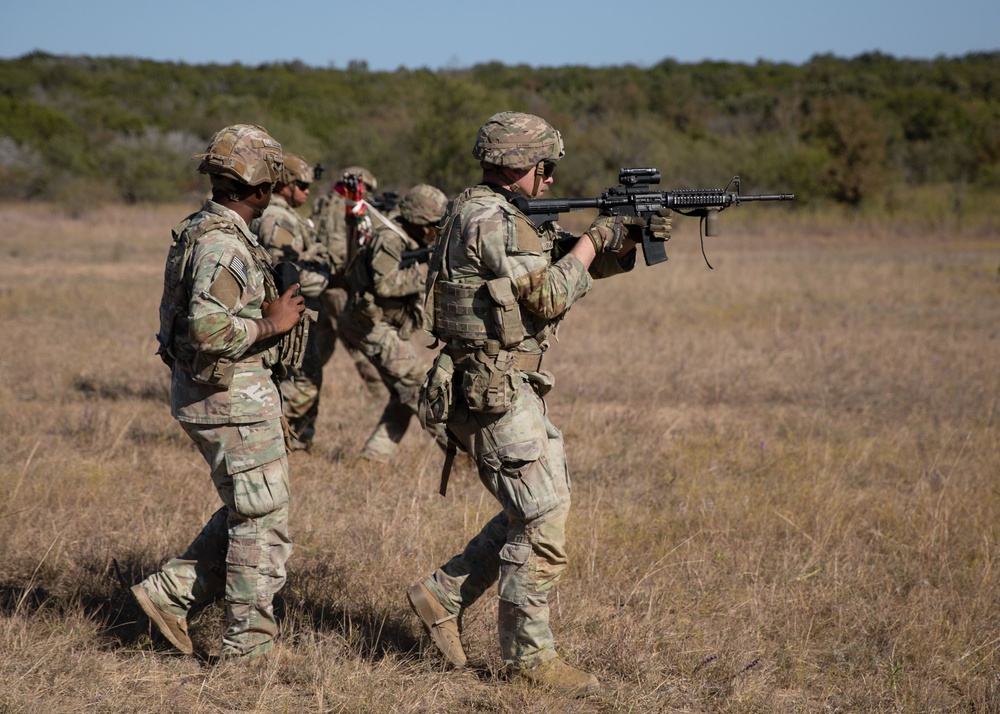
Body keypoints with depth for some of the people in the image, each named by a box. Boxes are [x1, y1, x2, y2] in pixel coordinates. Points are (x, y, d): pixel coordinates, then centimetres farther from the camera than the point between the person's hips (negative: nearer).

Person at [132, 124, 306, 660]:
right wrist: (271, 324, -18)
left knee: (246, 512, 19)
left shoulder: (200, 230, 11)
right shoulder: (224, 245, -21)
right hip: (232, 396, -10)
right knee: (262, 521, 0)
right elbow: (208, 330, -31)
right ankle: (248, 645, 7)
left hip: (202, 391, 10)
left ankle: (168, 594, 18)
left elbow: (187, 315, 20)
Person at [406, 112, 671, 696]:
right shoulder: (486, 220, -16)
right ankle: (529, 654, 2)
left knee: (539, 511, 16)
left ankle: (444, 595, 21)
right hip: (493, 396, -10)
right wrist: (592, 240, -5)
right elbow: (550, 294, -19)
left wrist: (627, 238, 0)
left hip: (514, 390, 10)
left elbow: (572, 264, 17)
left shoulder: (507, 219, 16)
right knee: (542, 526, -6)